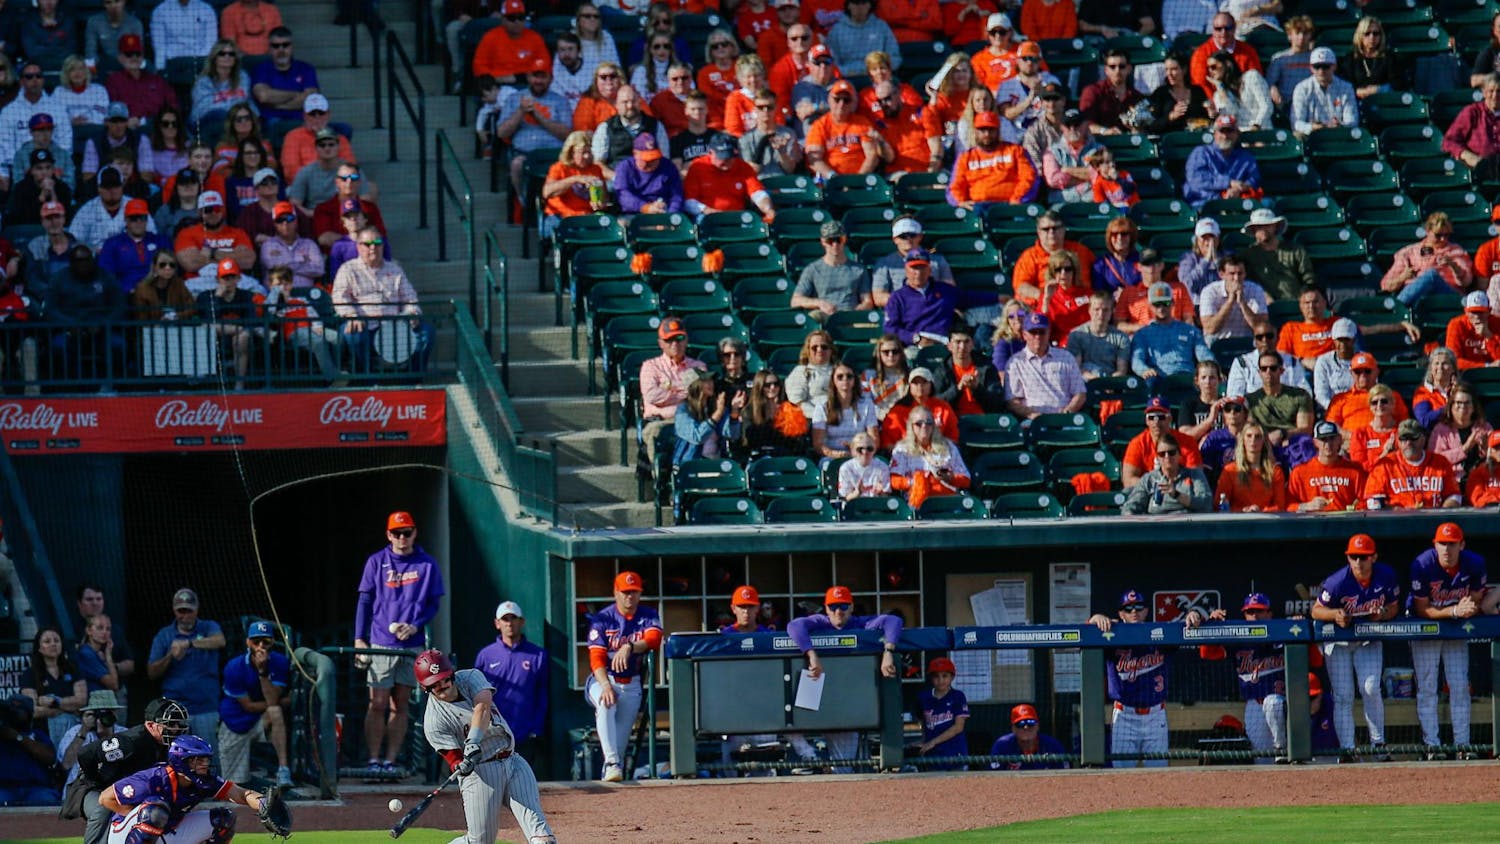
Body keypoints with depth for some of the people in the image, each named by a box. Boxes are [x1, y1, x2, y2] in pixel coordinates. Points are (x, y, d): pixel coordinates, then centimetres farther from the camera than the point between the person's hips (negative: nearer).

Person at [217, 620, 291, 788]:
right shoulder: (234, 668, -15)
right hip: (236, 723, 0)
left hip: (263, 722, 0)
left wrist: (263, 671, -30)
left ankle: (283, 769, -41)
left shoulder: (280, 663, -10)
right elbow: (248, 706, -12)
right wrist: (283, 701, -11)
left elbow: (272, 701, -20)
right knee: (235, 784, -1)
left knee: (275, 712, -35)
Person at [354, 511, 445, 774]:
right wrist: (359, 639, -3)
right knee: (378, 704, -6)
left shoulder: (427, 565, 6)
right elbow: (365, 602, 6)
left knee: (400, 705, 4)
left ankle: (390, 760, 6)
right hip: (381, 643, -1)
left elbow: (433, 604, 7)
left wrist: (415, 626, -11)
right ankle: (373, 760, -7)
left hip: (413, 644, 1)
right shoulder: (376, 563, 5)